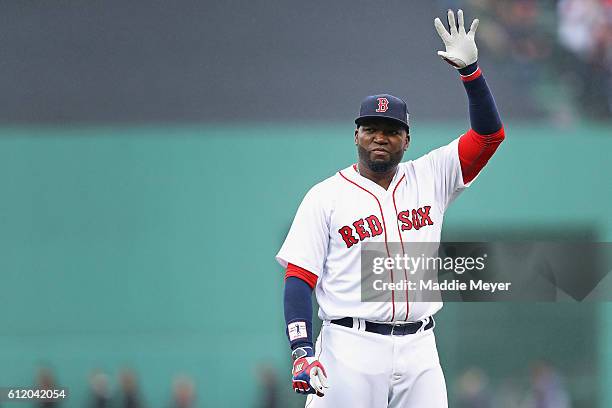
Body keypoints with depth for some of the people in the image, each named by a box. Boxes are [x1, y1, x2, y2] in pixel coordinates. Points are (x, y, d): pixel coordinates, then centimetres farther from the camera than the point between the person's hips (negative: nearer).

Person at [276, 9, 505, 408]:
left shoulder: (430, 178, 11)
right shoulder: (325, 196, 3)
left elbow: (490, 133, 5)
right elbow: (300, 277, -3)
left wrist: (469, 69, -9)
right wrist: (302, 351, -15)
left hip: (418, 349, 3)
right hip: (351, 348, -3)